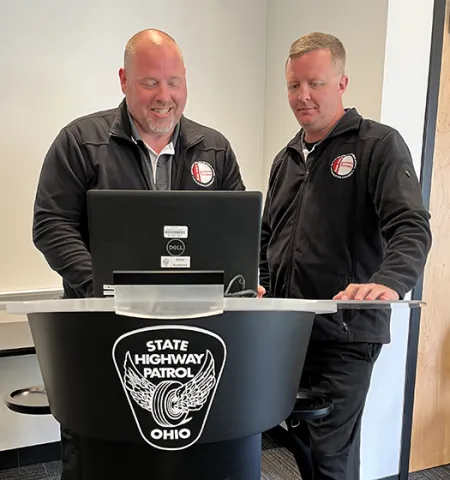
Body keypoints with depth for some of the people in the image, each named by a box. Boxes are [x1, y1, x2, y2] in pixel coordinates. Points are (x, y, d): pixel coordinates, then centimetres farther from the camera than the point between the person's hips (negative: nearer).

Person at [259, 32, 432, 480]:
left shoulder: (379, 145, -5)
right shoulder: (286, 159, 15)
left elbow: (411, 227, -18)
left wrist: (389, 283, -36)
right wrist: (259, 282, 5)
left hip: (344, 334, -6)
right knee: (300, 443, 16)